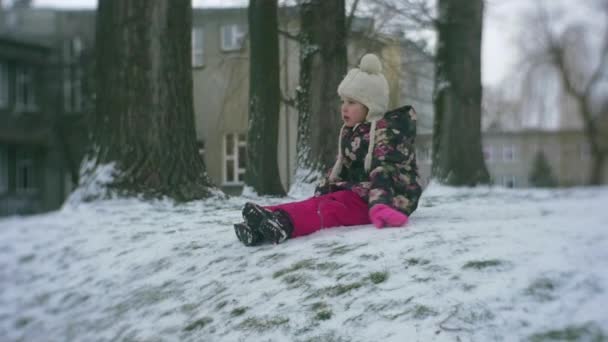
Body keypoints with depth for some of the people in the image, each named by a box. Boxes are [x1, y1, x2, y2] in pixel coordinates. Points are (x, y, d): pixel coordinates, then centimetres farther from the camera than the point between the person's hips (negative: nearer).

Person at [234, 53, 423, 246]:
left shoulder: (387, 130, -9)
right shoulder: (349, 133, 19)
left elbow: (385, 171, -23)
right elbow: (340, 169, 22)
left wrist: (379, 204, -38)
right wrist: (321, 191, 8)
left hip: (390, 197, -8)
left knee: (331, 208, -32)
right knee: (317, 203, -19)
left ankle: (285, 223, -55)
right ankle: (268, 217, -41)